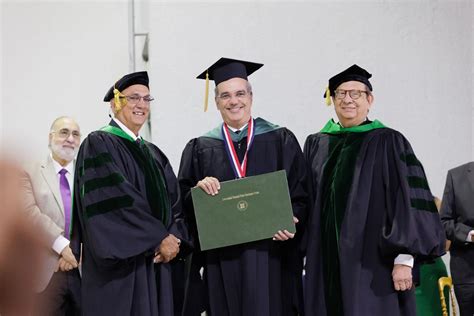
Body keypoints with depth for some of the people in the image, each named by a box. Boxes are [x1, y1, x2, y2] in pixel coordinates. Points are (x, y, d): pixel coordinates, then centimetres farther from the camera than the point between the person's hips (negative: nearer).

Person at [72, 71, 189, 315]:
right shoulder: (99, 144, -4)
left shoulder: (154, 154, 18)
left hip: (157, 265, 7)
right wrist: (160, 238, -15)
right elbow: (117, 199, -15)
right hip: (120, 265, -7)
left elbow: (174, 201, 11)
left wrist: (174, 237, -9)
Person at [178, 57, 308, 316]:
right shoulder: (199, 148, 10)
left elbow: (301, 193, 3)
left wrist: (291, 221, -14)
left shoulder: (280, 140, 7)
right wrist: (198, 190, -13)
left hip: (270, 255, -1)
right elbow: (185, 204, 8)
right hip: (221, 258, 1)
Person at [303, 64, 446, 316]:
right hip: (325, 264, 4)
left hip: (372, 264, -4)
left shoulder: (389, 142, -2)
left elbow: (408, 202, -7)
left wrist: (404, 260, -15)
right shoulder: (316, 144, 11)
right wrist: (304, 256, 7)